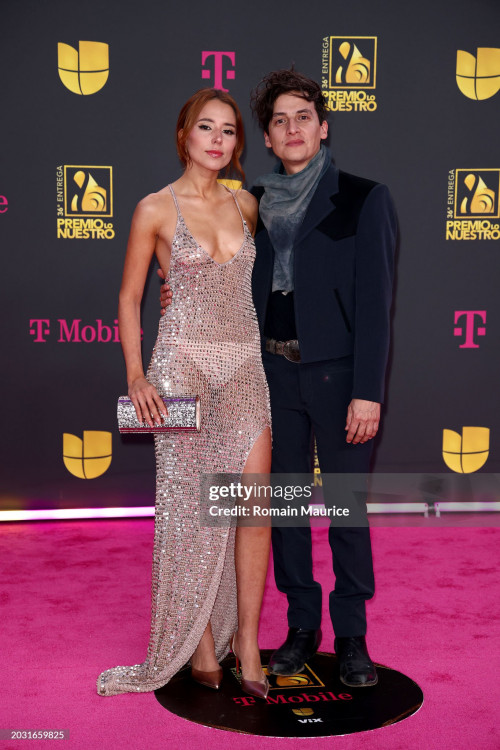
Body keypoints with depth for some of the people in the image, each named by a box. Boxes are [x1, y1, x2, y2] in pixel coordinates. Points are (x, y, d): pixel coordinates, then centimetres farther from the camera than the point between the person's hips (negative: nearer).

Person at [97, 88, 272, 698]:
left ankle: (246, 639, 14)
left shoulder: (245, 204, 11)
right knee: (193, 507, 1)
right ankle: (199, 642, 18)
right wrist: (136, 375, -7)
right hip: (184, 364, -3)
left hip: (245, 366, 4)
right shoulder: (156, 208, -1)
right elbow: (129, 297, 2)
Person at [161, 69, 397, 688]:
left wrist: (367, 392, -13)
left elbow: (374, 301, -8)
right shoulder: (253, 204, 10)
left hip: (338, 373, -4)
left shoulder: (363, 200, -2)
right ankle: (301, 626, 27)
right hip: (274, 371, 4)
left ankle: (352, 636, 20)